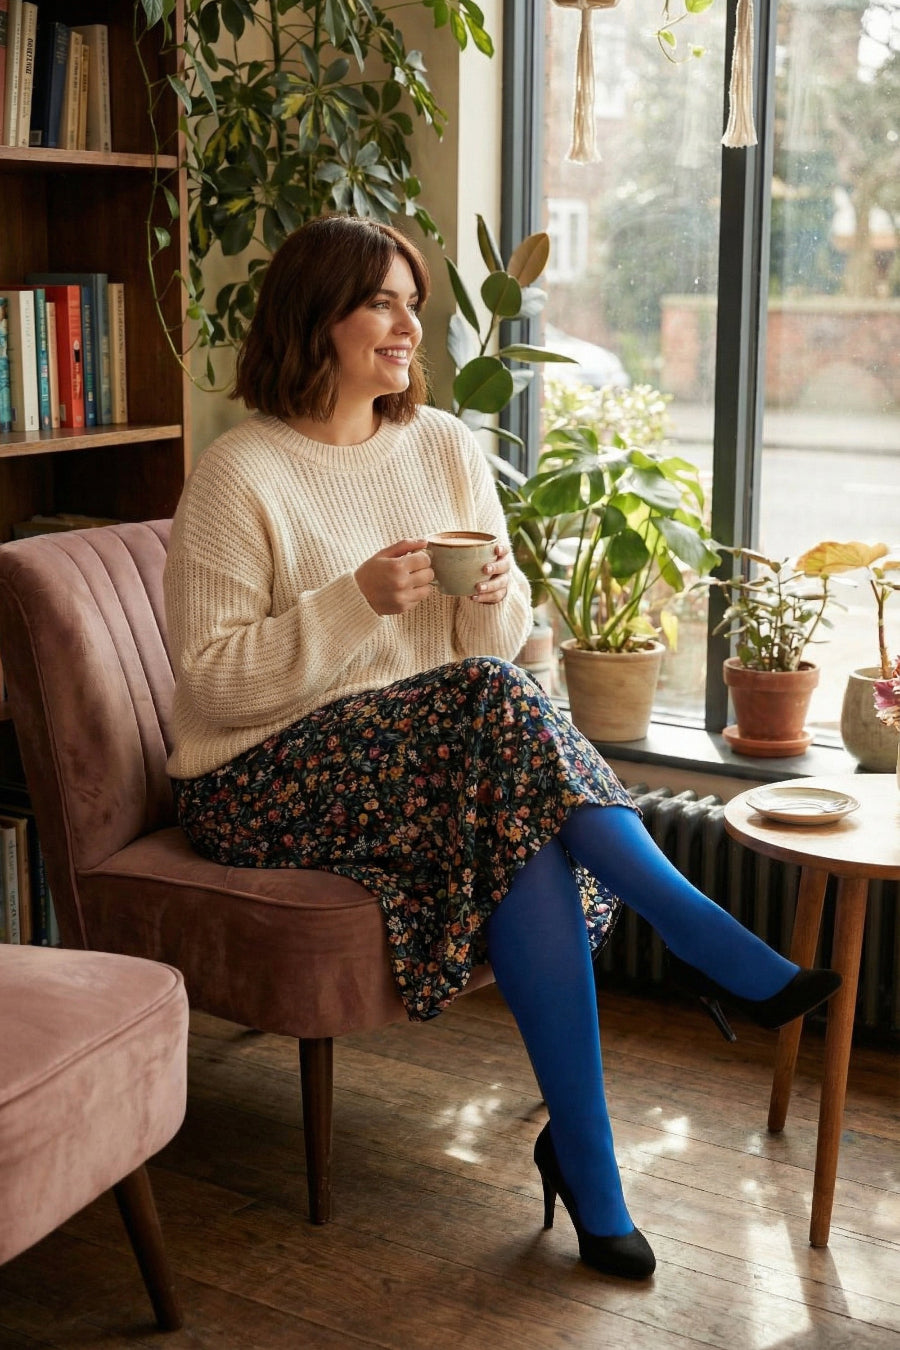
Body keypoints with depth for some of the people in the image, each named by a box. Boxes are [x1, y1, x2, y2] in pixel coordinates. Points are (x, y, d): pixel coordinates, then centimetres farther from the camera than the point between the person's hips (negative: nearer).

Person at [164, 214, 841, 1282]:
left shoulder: (445, 447, 9)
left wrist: (495, 597, -13)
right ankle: (717, 948, -23)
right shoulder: (239, 476, -8)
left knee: (529, 839, -30)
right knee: (498, 711, -31)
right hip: (272, 779, -5)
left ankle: (583, 1157, -24)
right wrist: (360, 602, -23)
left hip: (440, 749, 5)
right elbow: (214, 681, -14)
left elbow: (500, 644, 11)